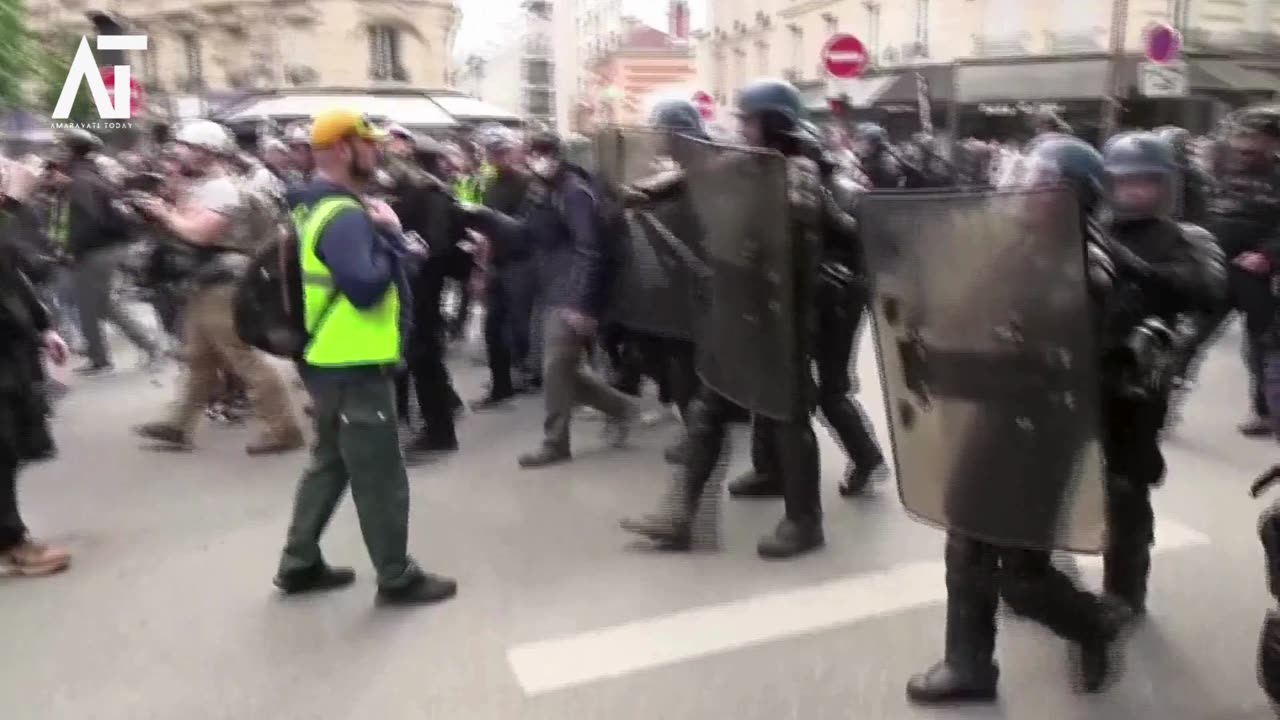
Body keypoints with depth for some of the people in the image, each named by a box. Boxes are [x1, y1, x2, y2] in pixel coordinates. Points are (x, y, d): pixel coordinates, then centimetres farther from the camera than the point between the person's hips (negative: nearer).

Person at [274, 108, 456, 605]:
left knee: (330, 463, 21)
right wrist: (389, 235, -19)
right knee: (380, 476, 1)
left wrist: (380, 233, 1)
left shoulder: (317, 206, 13)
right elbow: (365, 286, -31)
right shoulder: (345, 215, -21)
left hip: (331, 361, 11)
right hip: (355, 366, -11)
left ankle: (299, 564, 31)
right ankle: (397, 578, 14)